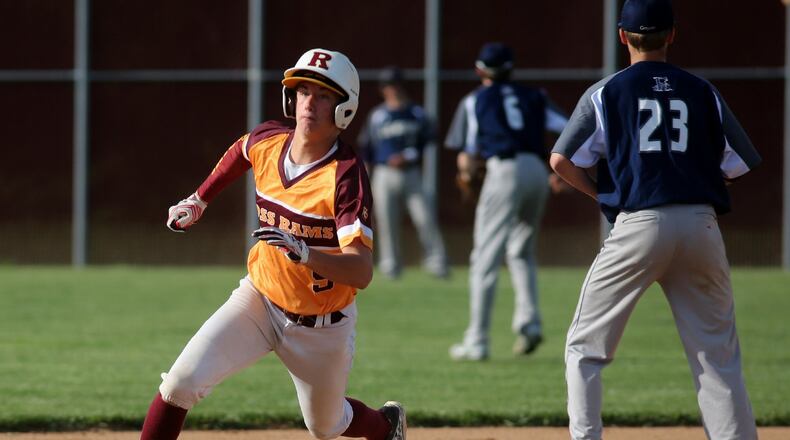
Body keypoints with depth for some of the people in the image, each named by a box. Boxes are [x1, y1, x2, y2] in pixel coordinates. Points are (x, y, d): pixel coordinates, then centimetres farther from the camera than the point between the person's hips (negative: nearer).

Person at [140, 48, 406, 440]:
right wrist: (199, 200, 21)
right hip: (260, 301, 4)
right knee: (182, 380, -17)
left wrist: (303, 252, -51)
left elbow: (362, 272, -36)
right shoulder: (265, 142, -11)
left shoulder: (346, 176, -28)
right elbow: (239, 151, 18)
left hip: (322, 327, -4)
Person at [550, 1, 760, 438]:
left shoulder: (605, 92, 5)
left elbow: (561, 161, -2)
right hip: (701, 226, 2)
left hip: (638, 224, -2)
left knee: (585, 346, 8)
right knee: (718, 357, 6)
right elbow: (738, 165, 12)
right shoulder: (702, 92, 11)